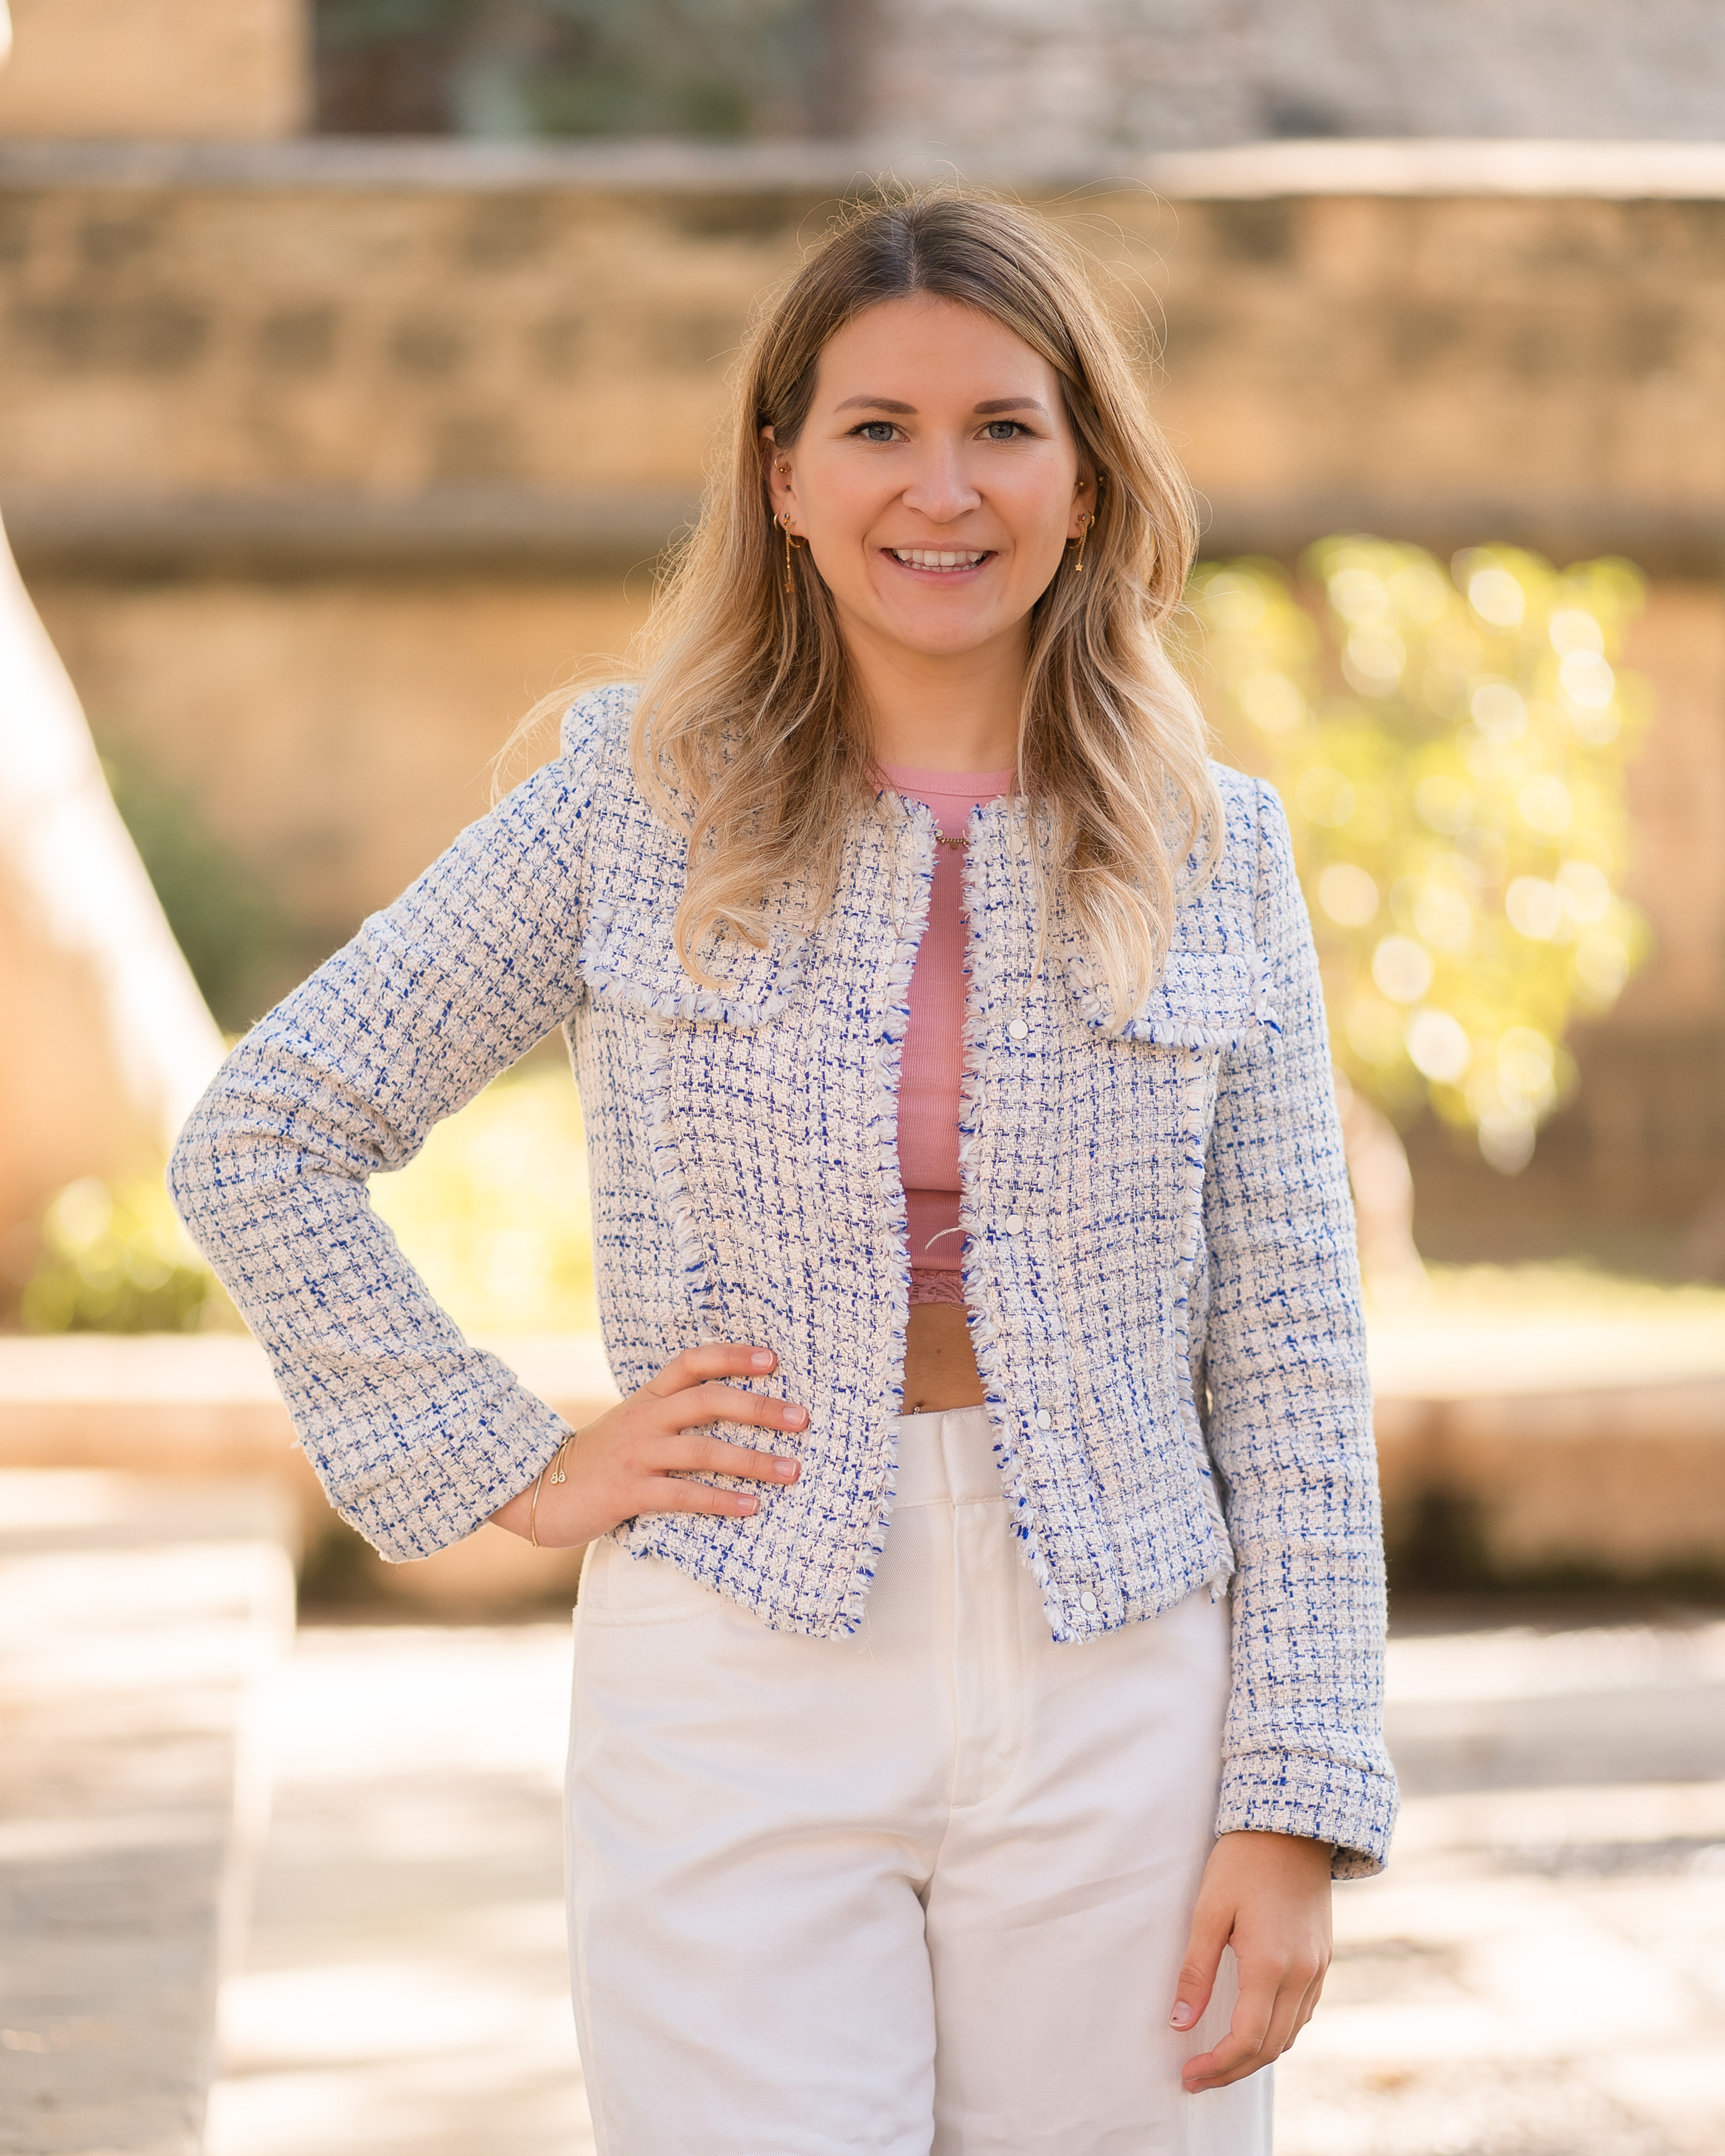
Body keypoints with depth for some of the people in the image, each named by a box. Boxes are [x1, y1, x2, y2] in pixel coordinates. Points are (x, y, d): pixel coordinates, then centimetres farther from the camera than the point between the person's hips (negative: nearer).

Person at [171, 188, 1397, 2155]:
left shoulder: (1215, 856, 4)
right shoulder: (634, 802, 1)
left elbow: (1289, 1367, 4)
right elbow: (256, 1149, 5)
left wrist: (1297, 1809, -2)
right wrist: (511, 1472, -1)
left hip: (1115, 1712, 2)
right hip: (739, 1707, -1)